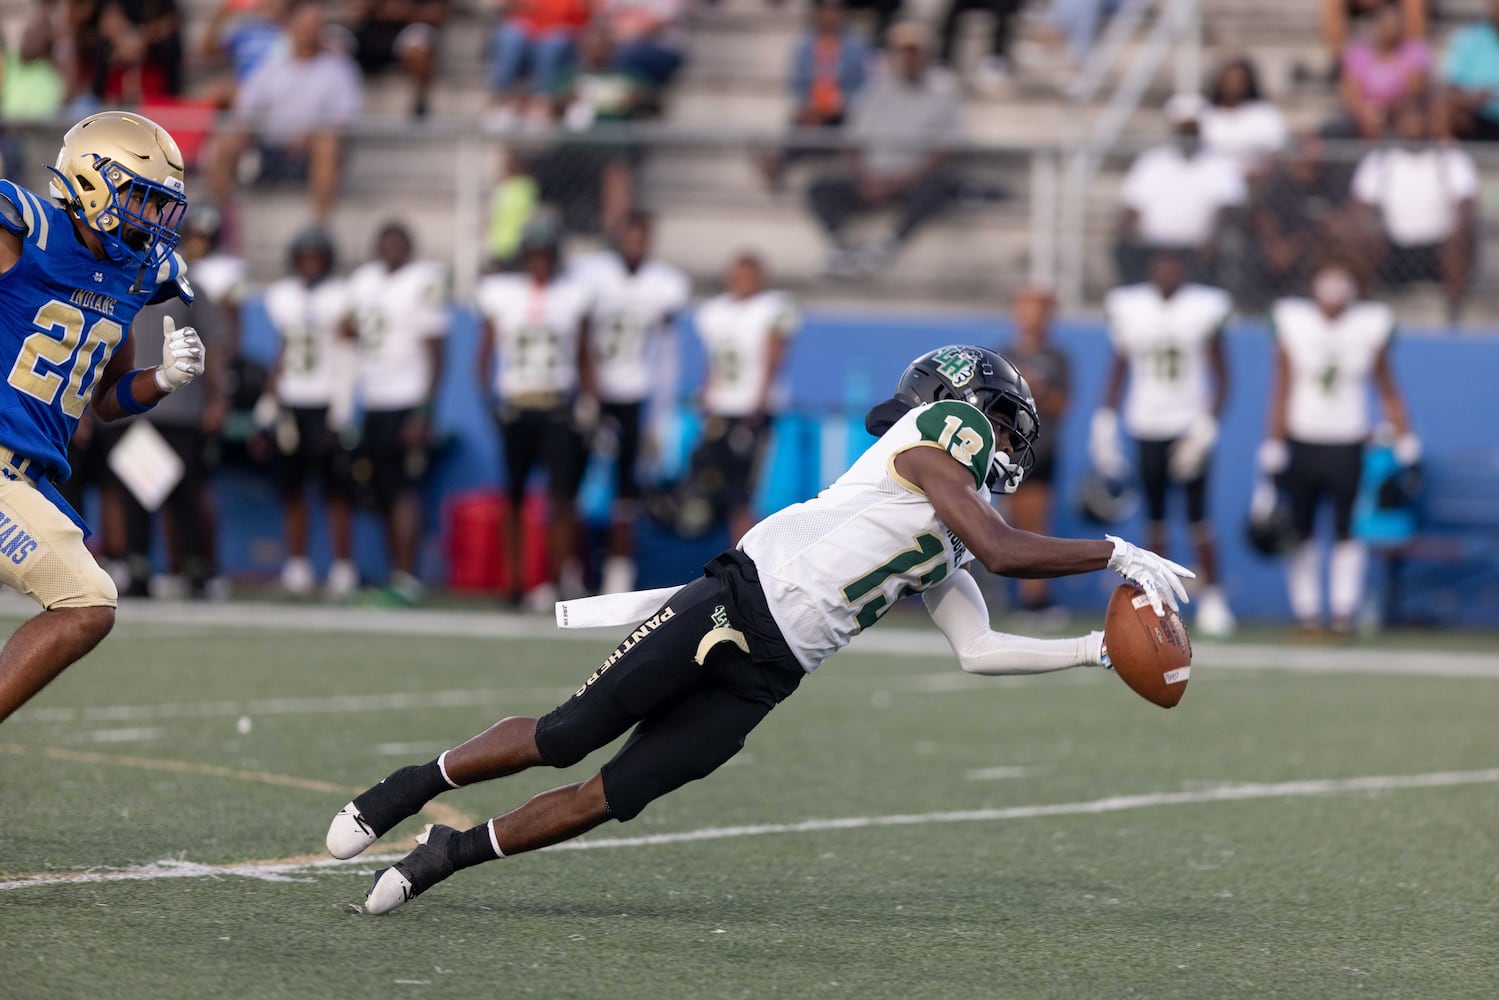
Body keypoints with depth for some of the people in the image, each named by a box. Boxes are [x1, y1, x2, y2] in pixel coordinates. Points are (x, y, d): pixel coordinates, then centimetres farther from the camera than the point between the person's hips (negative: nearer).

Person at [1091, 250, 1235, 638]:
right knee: (1155, 516, 5)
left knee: (1197, 516, -4)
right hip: (1147, 427, 2)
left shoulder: (1204, 310, -6)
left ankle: (1211, 596, 5)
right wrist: (1105, 420, 3)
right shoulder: (1129, 310, 1)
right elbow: (1118, 370, 10)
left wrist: (1208, 424, -11)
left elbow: (1221, 377, -2)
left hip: (1190, 426, -2)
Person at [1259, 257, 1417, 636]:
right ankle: (1306, 609, 12)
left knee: (1347, 530, -2)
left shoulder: (1371, 326, 1)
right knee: (1301, 530, 4)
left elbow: (1388, 392, 8)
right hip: (1301, 441, 0)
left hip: (1349, 444, 0)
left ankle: (1344, 609, 3)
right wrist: (1274, 445, -2)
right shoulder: (1293, 323, 0)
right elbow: (1282, 389, 2)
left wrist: (1405, 442, 4)